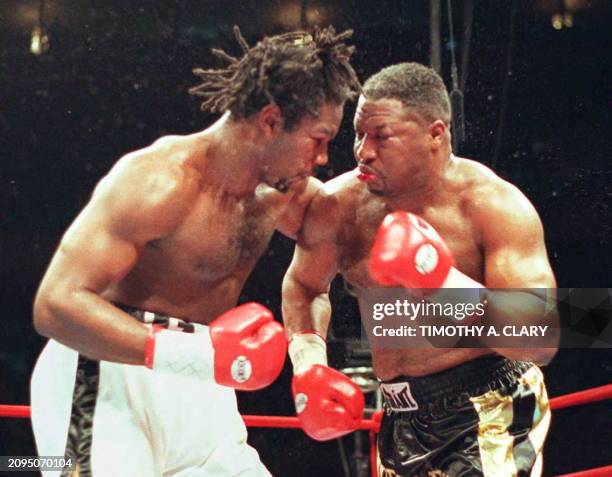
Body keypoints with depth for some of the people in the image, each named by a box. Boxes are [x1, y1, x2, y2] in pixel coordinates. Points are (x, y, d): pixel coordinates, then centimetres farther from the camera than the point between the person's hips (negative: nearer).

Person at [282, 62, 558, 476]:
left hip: (491, 414, -6)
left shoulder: (493, 205, -16)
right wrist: (308, 366, 0)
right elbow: (303, 286, 17)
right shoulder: (338, 205, -4)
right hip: (404, 417, 6)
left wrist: (451, 286, -35)